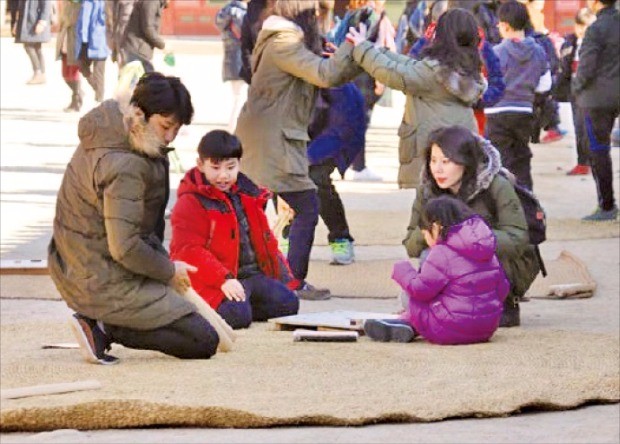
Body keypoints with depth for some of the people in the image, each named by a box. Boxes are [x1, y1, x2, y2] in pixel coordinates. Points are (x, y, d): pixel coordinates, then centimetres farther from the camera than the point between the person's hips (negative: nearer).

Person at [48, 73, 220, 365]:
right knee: (204, 341, -4)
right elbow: (125, 248, -27)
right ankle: (105, 328, -10)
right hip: (105, 283, -9)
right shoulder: (124, 167, -25)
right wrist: (169, 271, -10)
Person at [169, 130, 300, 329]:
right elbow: (189, 250, -16)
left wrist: (281, 272, 18)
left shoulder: (248, 194, 16)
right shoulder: (191, 203, -7)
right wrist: (223, 279, -26)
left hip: (254, 273, 7)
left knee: (288, 304, -11)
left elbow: (263, 237, 27)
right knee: (237, 316, -31)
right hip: (213, 282, -7)